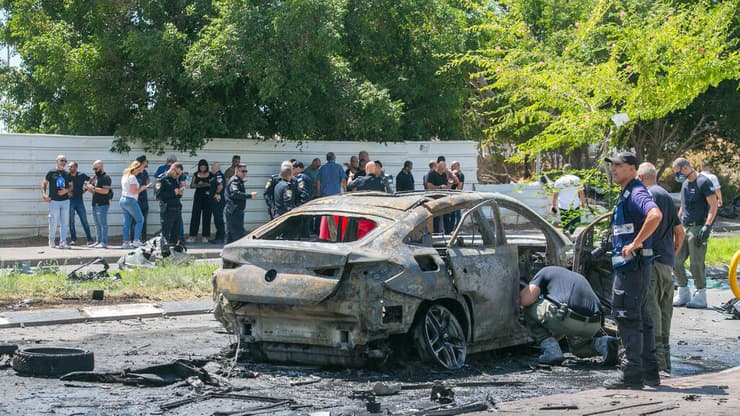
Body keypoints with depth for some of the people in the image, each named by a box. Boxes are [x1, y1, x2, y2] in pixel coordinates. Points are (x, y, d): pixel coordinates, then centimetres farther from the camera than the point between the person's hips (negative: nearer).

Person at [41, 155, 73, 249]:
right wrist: (43, 194, -10)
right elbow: (44, 183, 4)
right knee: (53, 223, -2)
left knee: (64, 223, 2)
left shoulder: (67, 174, 11)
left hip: (65, 201, 4)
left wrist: (66, 190, -6)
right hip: (54, 201, -4)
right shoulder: (51, 173, 0)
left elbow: (71, 186, 15)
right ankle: (51, 241, 15)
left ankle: (63, 242, 6)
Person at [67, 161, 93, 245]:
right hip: (70, 200, 0)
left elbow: (90, 180, 13)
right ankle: (73, 239, 10)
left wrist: (85, 188, 2)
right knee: (71, 222, 2)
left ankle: (89, 239, 1)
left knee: (84, 221, 0)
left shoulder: (81, 175, -1)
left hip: (79, 200, 0)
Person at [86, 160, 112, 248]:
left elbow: (106, 191, -20)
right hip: (95, 204, 9)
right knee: (97, 225, 12)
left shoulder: (106, 178, -9)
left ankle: (104, 243, -10)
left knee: (103, 224, -9)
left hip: (102, 204, -9)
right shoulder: (95, 177, 19)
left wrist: (94, 188, -16)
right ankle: (98, 241, 18)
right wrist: (89, 187, 3)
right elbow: (90, 188, 26)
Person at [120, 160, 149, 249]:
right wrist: (142, 188, -4)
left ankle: (126, 242, 3)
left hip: (122, 199, 9)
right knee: (140, 220, -1)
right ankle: (136, 240, -9)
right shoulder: (132, 177, -14)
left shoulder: (124, 176, 13)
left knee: (127, 222, 8)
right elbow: (134, 191, -18)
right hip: (131, 201, -9)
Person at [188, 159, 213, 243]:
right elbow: (192, 185, 8)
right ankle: (193, 235, -2)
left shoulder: (210, 175, 3)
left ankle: (205, 236, 6)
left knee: (206, 216, -1)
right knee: (195, 215, -4)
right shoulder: (196, 174, 9)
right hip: (198, 196, 1)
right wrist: (198, 185, -10)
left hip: (207, 197, -1)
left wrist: (208, 185, -16)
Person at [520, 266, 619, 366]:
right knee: (577, 347, 37)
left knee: (530, 309, 16)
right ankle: (602, 343, 7)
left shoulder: (545, 272, 17)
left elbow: (527, 299, 1)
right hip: (594, 326, 7)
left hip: (570, 319, -7)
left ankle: (551, 351, 5)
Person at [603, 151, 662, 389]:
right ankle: (650, 373, 22)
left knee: (627, 318, -9)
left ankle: (632, 374, -7)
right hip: (629, 265, 11)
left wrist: (635, 244, -30)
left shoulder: (636, 193, -14)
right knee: (641, 320, 15)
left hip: (632, 265, -11)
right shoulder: (626, 195, 19)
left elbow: (655, 215, -34)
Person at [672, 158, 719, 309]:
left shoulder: (704, 182, -9)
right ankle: (683, 294, 16)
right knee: (676, 261, 5)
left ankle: (700, 296, 4)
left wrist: (707, 226, -20)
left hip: (698, 228, -8)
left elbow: (713, 206, -13)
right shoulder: (685, 183, 16)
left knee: (696, 264, -6)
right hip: (684, 228, 8)